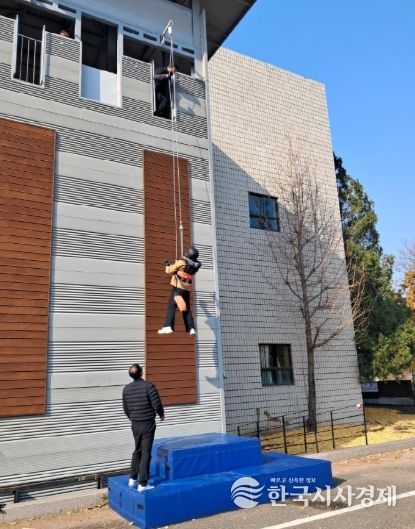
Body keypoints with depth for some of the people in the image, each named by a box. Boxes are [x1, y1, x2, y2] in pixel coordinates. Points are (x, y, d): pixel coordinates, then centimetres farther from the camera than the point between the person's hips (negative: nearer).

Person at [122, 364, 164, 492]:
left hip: (135, 424, 5)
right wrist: (161, 414, 5)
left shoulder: (126, 388, 0)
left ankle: (133, 479, 28)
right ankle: (143, 484, 6)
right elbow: (157, 404, -16)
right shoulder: (148, 386, -17)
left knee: (137, 450, 21)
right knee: (146, 453, 2)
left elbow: (126, 409, 9)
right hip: (148, 423, -5)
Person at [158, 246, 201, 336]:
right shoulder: (195, 265, 3)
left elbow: (169, 271, -1)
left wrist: (167, 265, 19)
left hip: (178, 287, -5)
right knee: (187, 309, 13)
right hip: (187, 288, 5)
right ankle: (191, 328, 7)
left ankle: (168, 327, -21)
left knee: (171, 306, -7)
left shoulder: (181, 262, -11)